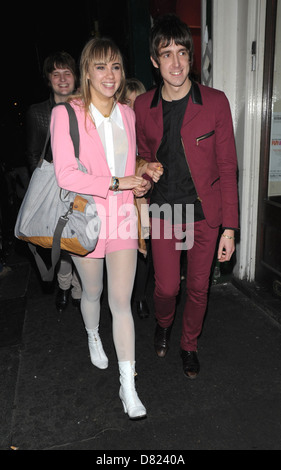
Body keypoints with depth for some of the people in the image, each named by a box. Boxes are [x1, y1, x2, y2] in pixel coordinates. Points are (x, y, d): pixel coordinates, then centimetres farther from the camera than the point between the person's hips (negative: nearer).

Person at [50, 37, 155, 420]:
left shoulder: (127, 114, 8)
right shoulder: (66, 114, -8)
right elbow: (65, 175, -15)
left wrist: (138, 183, 0)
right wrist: (117, 183, -19)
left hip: (123, 218, 3)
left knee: (122, 303, 2)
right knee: (92, 292, 18)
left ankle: (128, 387, 13)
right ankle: (93, 337, 52)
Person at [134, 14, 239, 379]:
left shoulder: (215, 102, -8)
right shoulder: (143, 107, -1)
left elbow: (227, 168, -6)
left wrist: (229, 228, -8)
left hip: (205, 213, -1)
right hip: (163, 212, 1)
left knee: (198, 288, 11)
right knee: (166, 287, 5)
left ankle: (189, 345, 38)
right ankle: (163, 323, 42)